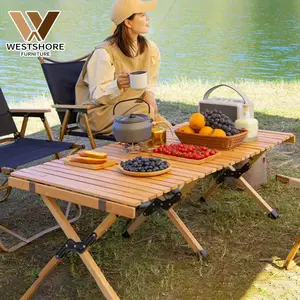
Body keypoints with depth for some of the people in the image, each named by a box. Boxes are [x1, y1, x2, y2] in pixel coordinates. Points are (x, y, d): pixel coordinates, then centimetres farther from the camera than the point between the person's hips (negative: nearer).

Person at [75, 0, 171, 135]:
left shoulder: (150, 48, 1)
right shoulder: (105, 52, -19)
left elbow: (151, 81, 15)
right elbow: (97, 95, -19)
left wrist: (149, 94, -8)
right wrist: (117, 85, -40)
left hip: (132, 105, 6)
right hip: (99, 111, -6)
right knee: (144, 110, -32)